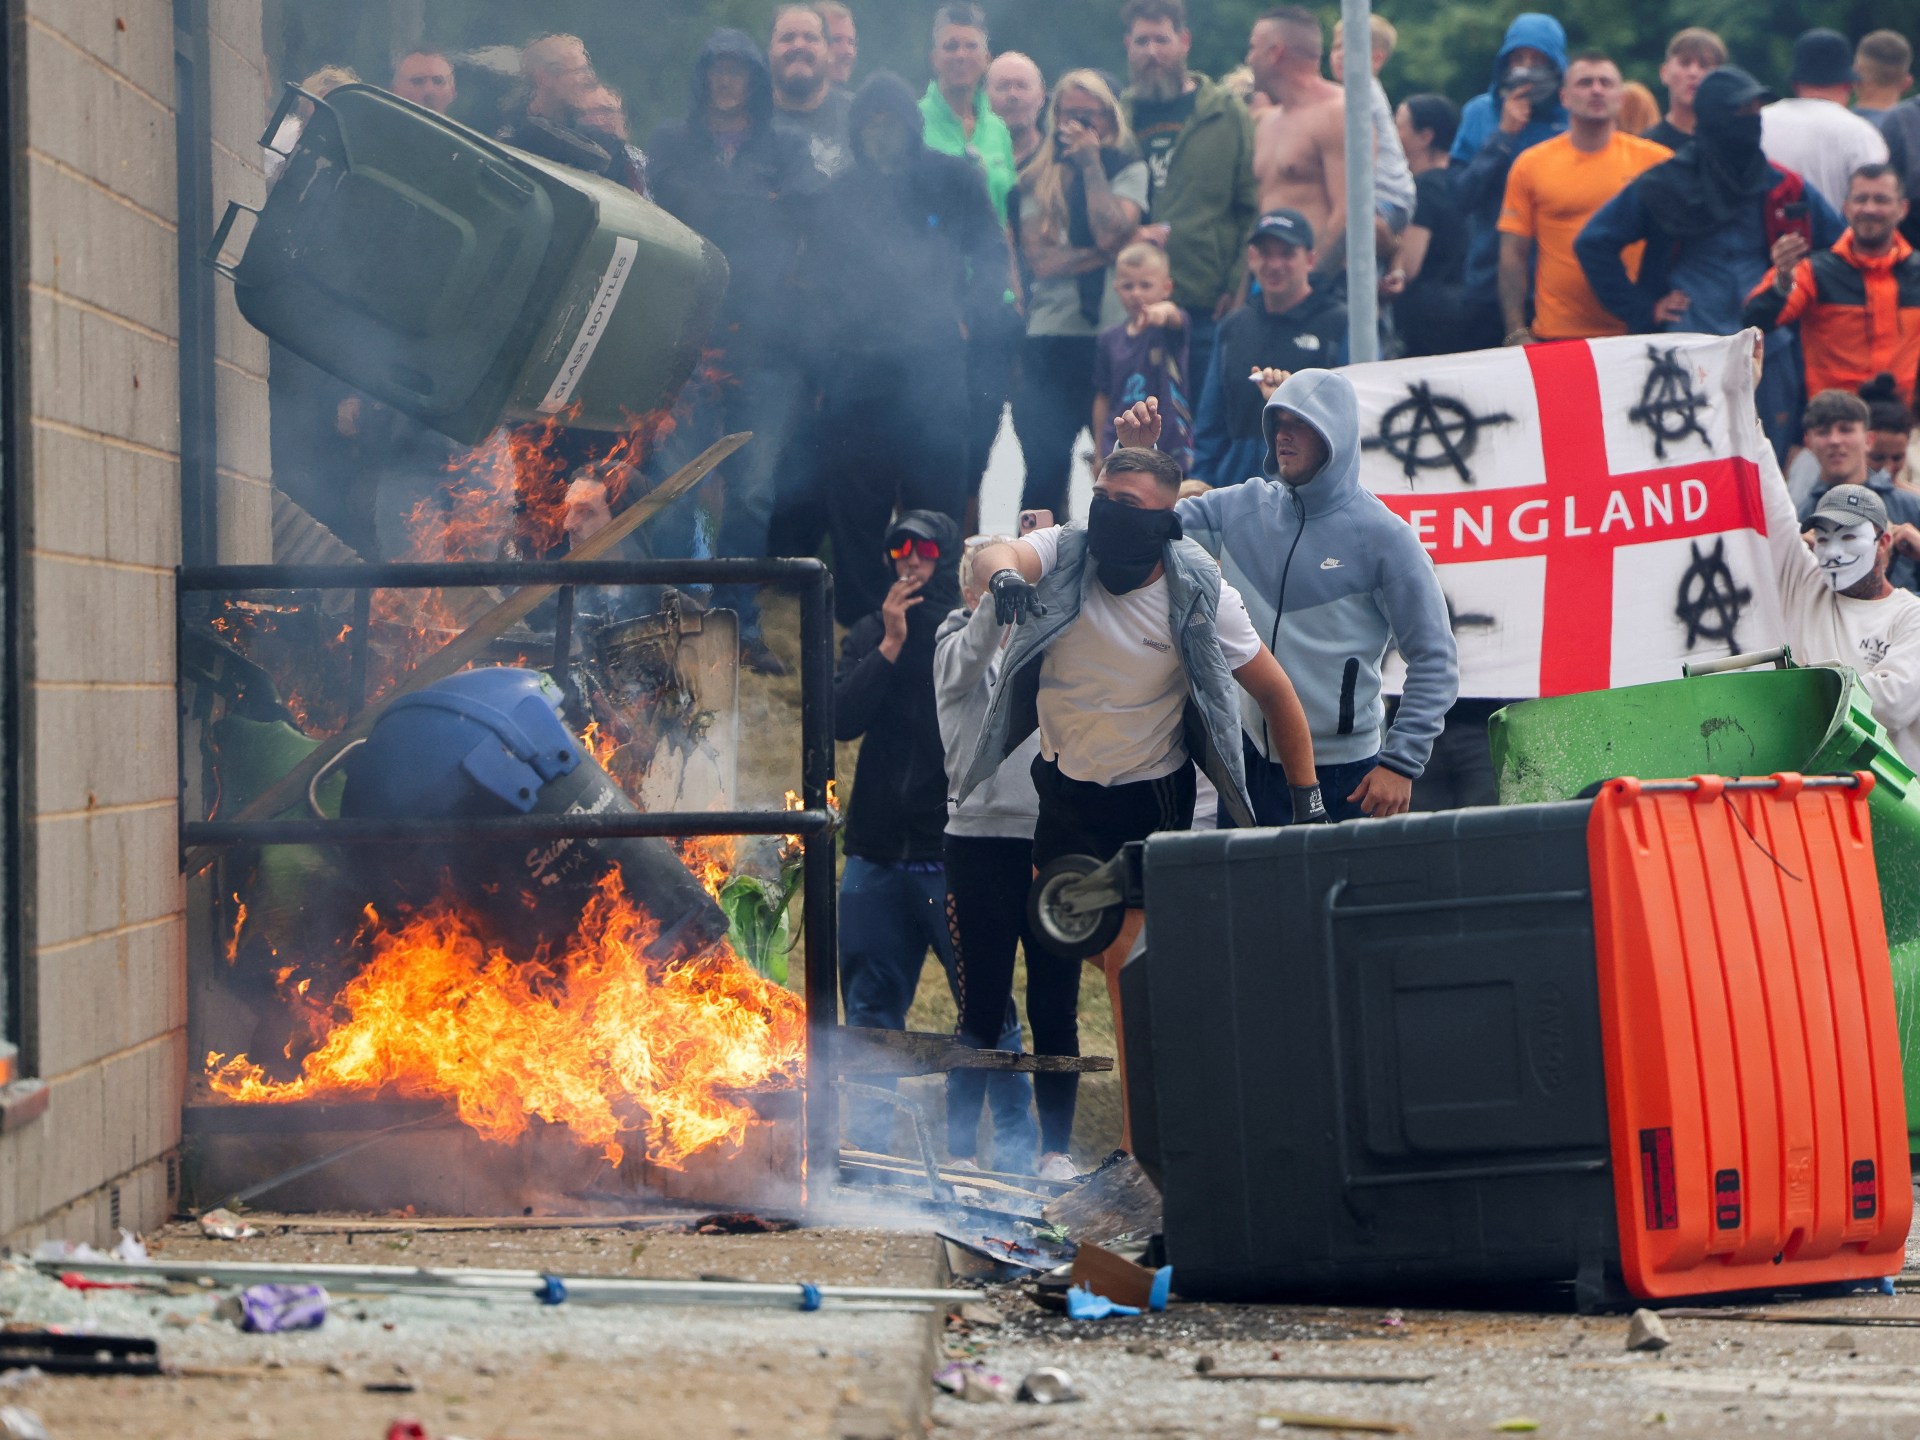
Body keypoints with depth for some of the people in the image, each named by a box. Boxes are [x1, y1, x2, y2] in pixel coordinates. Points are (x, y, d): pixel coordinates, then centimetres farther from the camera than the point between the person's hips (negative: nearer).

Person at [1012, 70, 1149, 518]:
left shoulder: (1128, 171, 6)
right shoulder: (1037, 179, 9)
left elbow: (1110, 232, -12)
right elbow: (1040, 259, -4)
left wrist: (1091, 162, -4)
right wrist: (1110, 251, -10)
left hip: (1115, 332, -1)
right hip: (1052, 336, 1)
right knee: (1045, 465, -2)